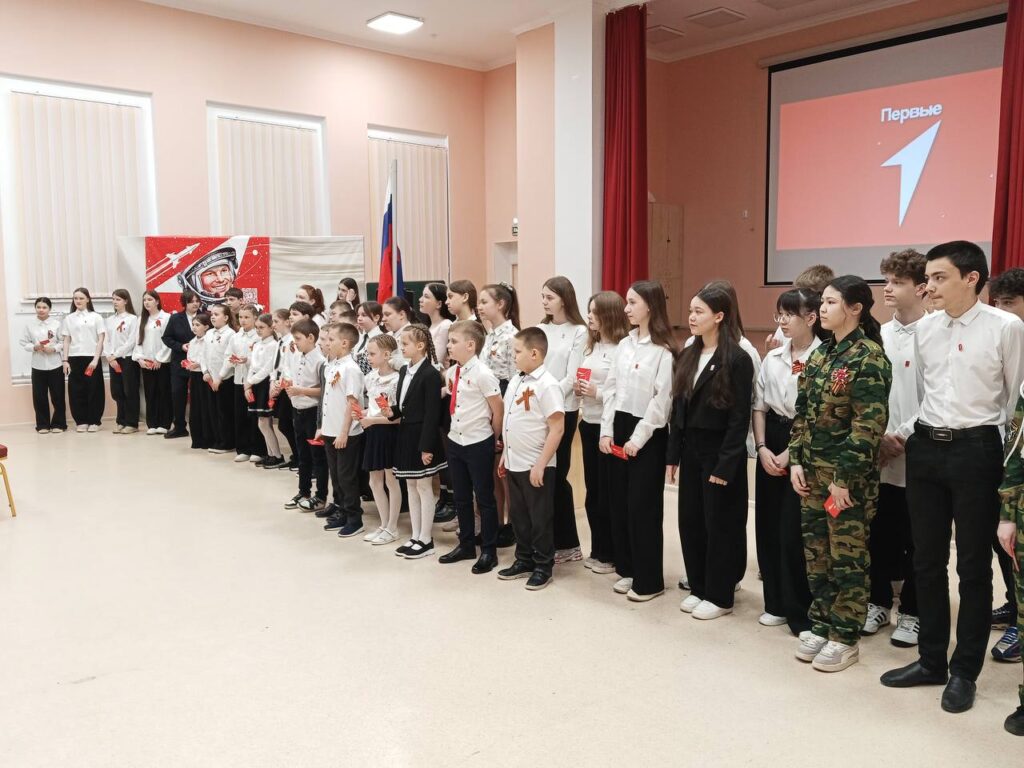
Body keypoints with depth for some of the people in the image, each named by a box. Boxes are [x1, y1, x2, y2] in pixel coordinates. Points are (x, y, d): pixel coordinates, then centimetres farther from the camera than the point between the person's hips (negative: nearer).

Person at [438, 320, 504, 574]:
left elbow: (498, 410, -12)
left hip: (479, 444, -7)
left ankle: (489, 551, 16)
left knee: (484, 498, 5)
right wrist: (455, 432, 9)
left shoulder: (482, 374, -17)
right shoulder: (451, 372, 4)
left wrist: (491, 439, -3)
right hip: (455, 442, 7)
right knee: (461, 498, 16)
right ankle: (466, 545, 30)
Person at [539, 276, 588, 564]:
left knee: (556, 473, 0)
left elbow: (571, 377, -10)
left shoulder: (578, 332, -5)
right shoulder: (540, 329, 10)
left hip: (562, 409, -5)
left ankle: (567, 543, 13)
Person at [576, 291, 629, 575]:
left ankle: (611, 555, 16)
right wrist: (578, 389, 1)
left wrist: (598, 393, -22)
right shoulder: (591, 346, 12)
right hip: (588, 424, 8)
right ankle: (597, 550, 27)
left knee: (610, 492, 3)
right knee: (593, 490, 15)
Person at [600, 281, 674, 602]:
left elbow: (662, 400, -14)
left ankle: (649, 580, 12)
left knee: (643, 506, 0)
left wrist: (638, 438, -15)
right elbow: (611, 389, 9)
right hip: (619, 427, 7)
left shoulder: (663, 350, -11)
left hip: (648, 434, -7)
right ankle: (627, 569, 26)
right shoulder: (624, 345, 10)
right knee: (619, 502, 11)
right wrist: (606, 431, 2)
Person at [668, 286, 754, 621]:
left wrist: (725, 465, -17)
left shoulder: (737, 360, -12)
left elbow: (740, 417, -14)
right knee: (690, 522, 12)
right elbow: (677, 409, 9)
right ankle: (698, 588, 28)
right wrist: (673, 455, 7)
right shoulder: (687, 356, 9)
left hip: (720, 454, -7)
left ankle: (720, 596, 19)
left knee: (720, 525, 5)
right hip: (690, 451, 7)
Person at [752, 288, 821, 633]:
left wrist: (791, 453, -13)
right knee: (768, 525, 10)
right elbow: (759, 406, 11)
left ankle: (802, 613, 13)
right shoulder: (772, 358, 8)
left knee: (794, 531, -3)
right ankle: (777, 603, 25)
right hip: (772, 441, 6)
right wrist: (762, 448, -1)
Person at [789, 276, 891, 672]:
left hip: (848, 475, -7)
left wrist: (844, 477, -18)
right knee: (816, 551, 13)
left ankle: (845, 638, 17)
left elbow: (869, 425, -17)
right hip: (812, 470, 7)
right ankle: (820, 624, 26)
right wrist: (796, 461, 3)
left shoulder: (869, 357, -12)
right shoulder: (819, 354, 10)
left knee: (848, 556, 4)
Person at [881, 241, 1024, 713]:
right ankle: (931, 660, 28)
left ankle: (964, 671, 21)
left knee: (973, 566, 6)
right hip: (925, 448, 5)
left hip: (975, 450, -5)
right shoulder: (924, 328, 6)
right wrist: (903, 432, 7)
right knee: (926, 561, 12)